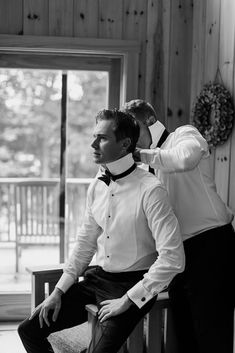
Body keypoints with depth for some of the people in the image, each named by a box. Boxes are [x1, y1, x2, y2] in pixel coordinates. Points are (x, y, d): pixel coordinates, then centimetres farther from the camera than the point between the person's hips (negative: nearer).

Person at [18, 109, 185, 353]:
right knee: (29, 330, 2)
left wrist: (128, 300, -19)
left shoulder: (150, 190, -19)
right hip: (97, 279, 7)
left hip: (133, 285, -6)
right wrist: (59, 291, 6)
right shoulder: (96, 186, 3)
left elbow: (173, 259, -22)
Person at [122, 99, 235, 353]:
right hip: (180, 252, 8)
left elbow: (185, 158, -27)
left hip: (211, 244, -8)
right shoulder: (151, 168, 18)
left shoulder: (185, 134, -2)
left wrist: (142, 154, -16)